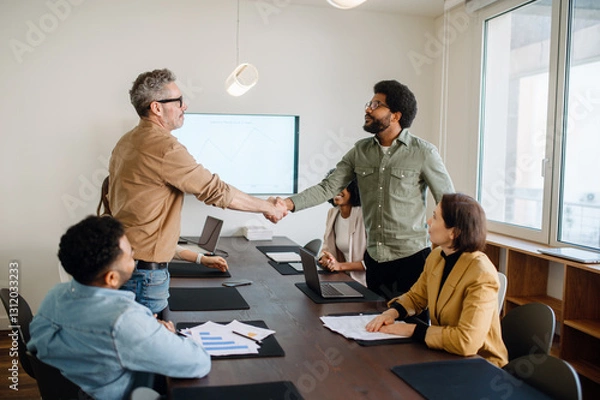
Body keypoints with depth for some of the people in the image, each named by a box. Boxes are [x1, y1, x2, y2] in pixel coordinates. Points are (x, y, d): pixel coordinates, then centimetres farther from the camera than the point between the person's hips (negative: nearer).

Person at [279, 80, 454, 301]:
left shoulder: (423, 152, -7)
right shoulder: (360, 151, 5)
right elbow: (328, 187, 0)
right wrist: (290, 204, -17)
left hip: (411, 258, -4)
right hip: (374, 258, 4)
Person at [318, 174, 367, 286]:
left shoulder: (363, 215, -15)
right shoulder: (332, 213, 7)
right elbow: (327, 247, 12)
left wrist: (341, 266, -23)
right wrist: (324, 259, -11)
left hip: (362, 283, -6)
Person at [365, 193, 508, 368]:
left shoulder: (481, 276, -24)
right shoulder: (436, 257, -2)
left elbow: (466, 341, -30)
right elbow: (416, 297, 12)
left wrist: (411, 329, -24)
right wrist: (391, 312, -8)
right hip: (444, 353, 6)